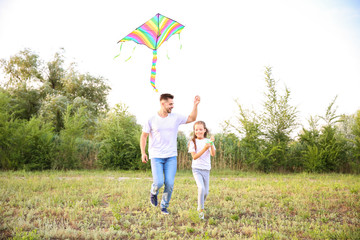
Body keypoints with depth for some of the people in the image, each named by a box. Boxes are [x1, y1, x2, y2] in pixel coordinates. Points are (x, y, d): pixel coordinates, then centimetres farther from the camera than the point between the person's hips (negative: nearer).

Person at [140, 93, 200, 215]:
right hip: (156, 157, -2)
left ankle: (164, 206, 19)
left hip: (171, 157, 2)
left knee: (170, 184, -2)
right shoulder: (151, 120, -3)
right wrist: (143, 153, -3)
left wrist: (195, 105, 1)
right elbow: (143, 136, 5)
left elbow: (192, 118, 14)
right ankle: (153, 193, 22)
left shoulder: (176, 117, 3)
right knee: (158, 183, -14)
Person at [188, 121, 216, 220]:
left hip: (206, 169, 3)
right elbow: (194, 157, -12)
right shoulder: (193, 142, -2)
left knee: (206, 191, 8)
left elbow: (213, 154, -11)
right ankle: (201, 210, -9)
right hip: (196, 168, -3)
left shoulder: (208, 141, 2)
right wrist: (204, 149, -23)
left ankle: (200, 207, 35)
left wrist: (211, 144, -25)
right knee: (201, 188, -22)